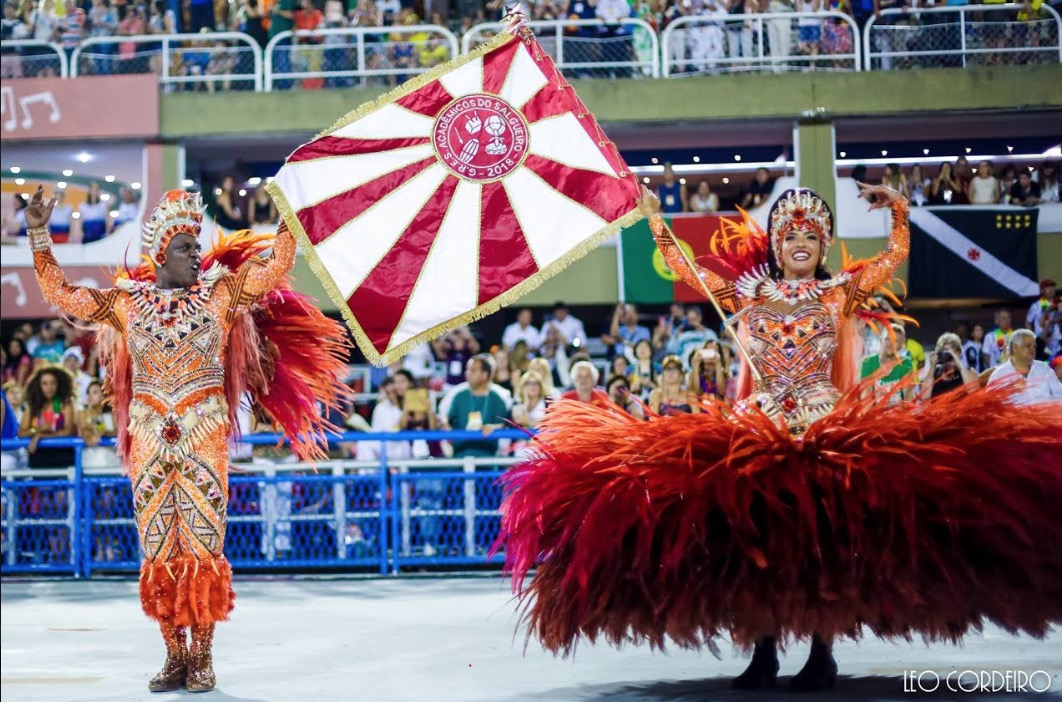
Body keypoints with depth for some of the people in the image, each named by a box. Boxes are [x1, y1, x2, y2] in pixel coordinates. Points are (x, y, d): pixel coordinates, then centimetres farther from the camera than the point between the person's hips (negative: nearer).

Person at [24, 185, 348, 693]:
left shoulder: (221, 294, 5)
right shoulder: (126, 303, 8)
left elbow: (273, 269, -2)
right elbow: (60, 294, 8)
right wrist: (39, 236, 4)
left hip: (204, 438, -2)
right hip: (149, 440, 2)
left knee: (203, 549, -4)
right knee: (159, 552, 3)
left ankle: (202, 658, 3)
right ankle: (175, 656, 11)